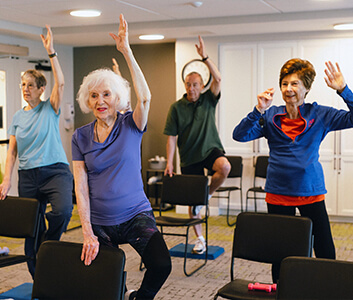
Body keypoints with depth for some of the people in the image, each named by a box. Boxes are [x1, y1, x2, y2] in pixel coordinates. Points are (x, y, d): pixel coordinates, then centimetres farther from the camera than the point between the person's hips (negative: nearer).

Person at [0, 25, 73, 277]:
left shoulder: (50, 109, 3)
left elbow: (60, 83, -14)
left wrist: (52, 52, -20)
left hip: (55, 170, -4)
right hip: (28, 176, 4)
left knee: (63, 211, -32)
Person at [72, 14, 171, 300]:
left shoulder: (131, 126, -3)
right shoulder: (81, 136, 2)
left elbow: (144, 98, -25)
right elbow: (80, 187, -2)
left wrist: (127, 51, -28)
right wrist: (87, 233, -12)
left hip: (136, 215, -2)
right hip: (99, 222, 2)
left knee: (161, 265, -23)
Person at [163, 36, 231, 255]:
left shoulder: (208, 100, 1)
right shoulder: (177, 107, -1)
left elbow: (217, 79, -17)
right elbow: (172, 137, -2)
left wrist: (205, 57, -27)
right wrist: (169, 162, -8)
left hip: (211, 148, 0)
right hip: (189, 156, 1)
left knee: (225, 167, -34)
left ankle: (206, 195, -6)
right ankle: (200, 239, 19)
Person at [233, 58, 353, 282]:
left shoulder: (320, 115, 0)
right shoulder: (270, 117, 1)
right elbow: (240, 135, -8)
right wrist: (259, 110, -20)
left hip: (311, 192, 0)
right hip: (279, 193, 1)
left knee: (326, 251, 0)